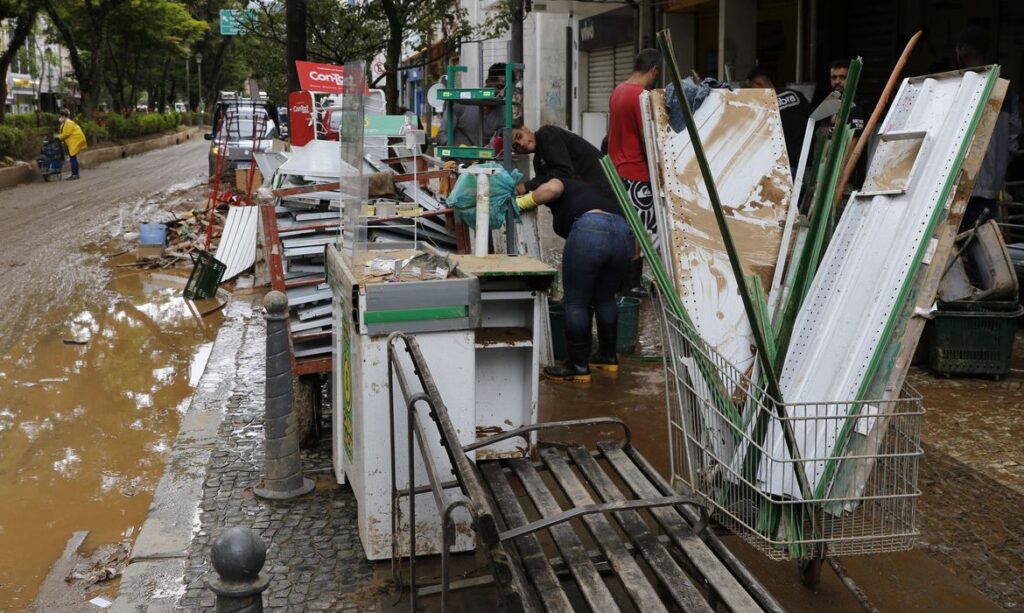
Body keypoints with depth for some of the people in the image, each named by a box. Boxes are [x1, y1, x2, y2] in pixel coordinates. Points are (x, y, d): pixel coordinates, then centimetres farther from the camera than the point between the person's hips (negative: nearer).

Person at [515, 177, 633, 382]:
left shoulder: (563, 187, 24)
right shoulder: (591, 191, 40)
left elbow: (552, 188, -3)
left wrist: (523, 202, 12)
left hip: (589, 229, -7)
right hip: (624, 233, 7)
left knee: (576, 302, 7)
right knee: (605, 299, 24)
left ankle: (578, 367, 14)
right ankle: (608, 357, 35)